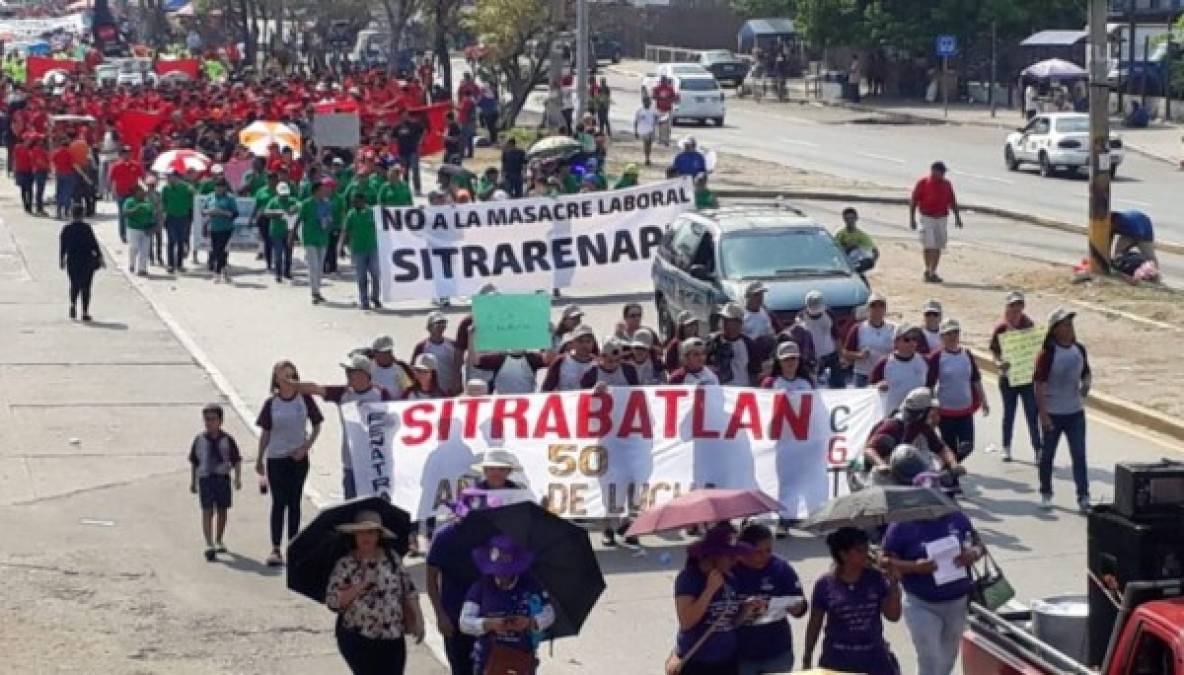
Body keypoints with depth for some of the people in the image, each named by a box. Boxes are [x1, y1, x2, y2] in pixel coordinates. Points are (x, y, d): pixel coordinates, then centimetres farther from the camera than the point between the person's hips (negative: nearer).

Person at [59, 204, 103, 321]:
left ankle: (73, 304, -3)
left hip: (72, 261, 2)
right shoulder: (86, 228, -11)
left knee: (74, 285, 19)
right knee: (85, 286, 3)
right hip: (87, 261, -2)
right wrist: (99, 256, 1)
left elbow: (62, 246, 5)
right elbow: (94, 243, -9)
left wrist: (61, 259, 16)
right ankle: (85, 312, 1)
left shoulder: (66, 229, -2)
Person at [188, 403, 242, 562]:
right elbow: (194, 462, 8)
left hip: (223, 478, 1)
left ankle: (219, 541, 31)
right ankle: (209, 545, -14)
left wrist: (238, 479, -8)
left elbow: (236, 460, 2)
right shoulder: (199, 440, 1)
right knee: (207, 512, -8)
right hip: (205, 478, -1)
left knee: (222, 510, 13)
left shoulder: (227, 440, -1)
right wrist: (193, 482, 9)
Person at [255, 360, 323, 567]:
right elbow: (266, 433, 4)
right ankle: (275, 549, -4)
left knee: (294, 502, 7)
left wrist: (305, 447, -8)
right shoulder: (271, 403, -2)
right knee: (278, 503, -3)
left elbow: (316, 426, 3)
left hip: (298, 458, 0)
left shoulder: (304, 399, -4)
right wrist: (259, 460, 5)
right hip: (275, 458, 0)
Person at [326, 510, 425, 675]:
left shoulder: (392, 559, 5)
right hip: (357, 639, -3)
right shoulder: (345, 565, -4)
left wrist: (418, 620, 1)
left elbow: (409, 591, 9)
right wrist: (361, 585, -18)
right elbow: (333, 602, -10)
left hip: (393, 638, 3)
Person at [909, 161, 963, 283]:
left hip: (941, 218, 4)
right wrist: (912, 219, -7)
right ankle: (928, 271, 6)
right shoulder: (922, 183, -4)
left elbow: (952, 202, 14)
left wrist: (957, 217, 10)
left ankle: (933, 272, 11)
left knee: (938, 247, 4)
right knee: (929, 246, -6)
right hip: (927, 218, -4)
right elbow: (913, 201, -2)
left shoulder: (946, 184, 8)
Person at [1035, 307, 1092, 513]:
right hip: (1052, 413, -4)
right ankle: (1046, 494, 24)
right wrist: (1043, 414, -17)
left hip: (1075, 412, 4)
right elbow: (1039, 384, -14)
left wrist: (1086, 385, -6)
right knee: (1047, 455, 10)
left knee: (1079, 455, -1)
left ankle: (1083, 497, 1)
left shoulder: (1079, 350, 3)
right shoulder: (1048, 353, -13)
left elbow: (1085, 374, 18)